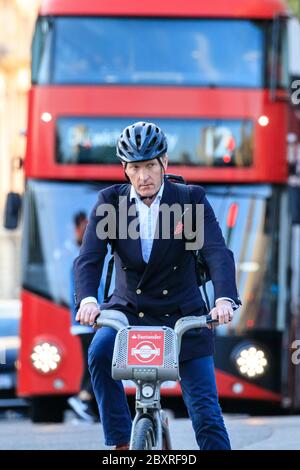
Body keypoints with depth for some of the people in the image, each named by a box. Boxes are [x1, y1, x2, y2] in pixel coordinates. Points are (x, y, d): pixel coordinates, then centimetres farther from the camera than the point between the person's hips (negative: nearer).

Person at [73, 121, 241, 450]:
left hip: (182, 316, -1)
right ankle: (121, 443, -20)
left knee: (206, 413, -5)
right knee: (100, 352, -31)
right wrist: (87, 300, -36)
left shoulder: (191, 199, -9)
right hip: (128, 310, 1)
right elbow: (89, 257, -15)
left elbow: (217, 252, -20)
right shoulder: (110, 202, -5)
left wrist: (225, 299, -39)